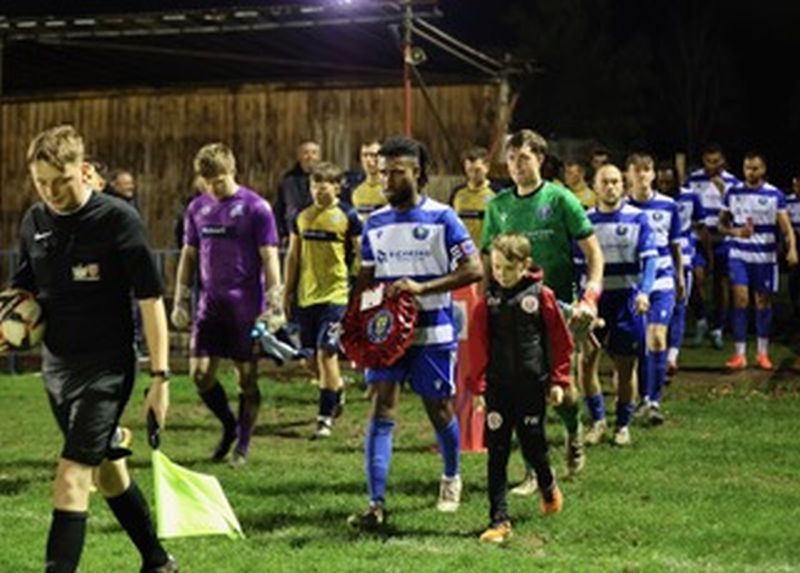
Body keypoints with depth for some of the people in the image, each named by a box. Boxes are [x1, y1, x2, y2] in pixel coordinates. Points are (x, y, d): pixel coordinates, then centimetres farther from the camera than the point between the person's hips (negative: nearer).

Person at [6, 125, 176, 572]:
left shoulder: (119, 220, -13)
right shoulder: (34, 222, 5)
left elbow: (151, 301, -12)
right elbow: (26, 286, 19)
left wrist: (160, 376, -15)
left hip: (106, 367, -7)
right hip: (57, 364, 7)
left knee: (72, 476, -15)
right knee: (107, 471, 18)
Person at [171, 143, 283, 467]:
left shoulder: (256, 208, -6)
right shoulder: (197, 208, 9)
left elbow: (269, 259, -6)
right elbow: (188, 256, 15)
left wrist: (274, 307, -11)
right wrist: (180, 302, 11)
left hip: (246, 306, -4)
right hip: (210, 304, 4)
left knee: (247, 376, 2)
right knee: (200, 374, -1)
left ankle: (243, 444, 15)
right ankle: (229, 426, 22)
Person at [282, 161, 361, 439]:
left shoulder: (347, 216, -4)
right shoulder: (302, 216, 8)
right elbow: (293, 256, 15)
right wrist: (287, 292, 14)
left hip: (334, 294, -5)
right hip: (305, 296, 5)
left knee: (326, 353, -12)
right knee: (312, 357, 9)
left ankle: (325, 418, -5)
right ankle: (337, 391, 37)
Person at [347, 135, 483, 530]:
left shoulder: (441, 218, -6)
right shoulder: (374, 223, 8)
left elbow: (474, 270, -13)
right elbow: (366, 278, 16)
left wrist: (422, 287, -23)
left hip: (432, 331, -3)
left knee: (439, 411, 10)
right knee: (381, 411, -9)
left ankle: (451, 478, 38)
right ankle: (376, 504, -11)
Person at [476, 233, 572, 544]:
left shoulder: (541, 296, -4)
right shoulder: (488, 300, 0)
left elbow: (561, 340, 3)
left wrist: (558, 380, 1)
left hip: (532, 385, -1)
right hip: (498, 387, 1)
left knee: (532, 446, 7)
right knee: (497, 453, -1)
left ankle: (548, 486, 40)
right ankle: (499, 520, 3)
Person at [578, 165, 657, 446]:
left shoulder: (637, 219, 0)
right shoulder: (585, 220, 6)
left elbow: (649, 258, -6)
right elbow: (577, 262, 10)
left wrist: (644, 291, -21)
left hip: (626, 299, -1)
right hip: (594, 298, 1)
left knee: (626, 365, 5)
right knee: (586, 359, -9)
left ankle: (623, 425, 20)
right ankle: (597, 420, 9)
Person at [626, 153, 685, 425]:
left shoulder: (668, 206, 3)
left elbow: (675, 245, 14)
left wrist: (680, 278, 18)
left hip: (661, 282, 0)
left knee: (657, 339, -12)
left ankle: (654, 401, -6)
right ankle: (644, 398, 23)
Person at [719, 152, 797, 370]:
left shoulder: (775, 195, -1)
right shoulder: (733, 193, 3)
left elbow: (786, 225, -5)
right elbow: (722, 224, 9)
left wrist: (792, 248, -21)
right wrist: (736, 231, -13)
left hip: (766, 256, 0)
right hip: (739, 255, 0)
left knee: (764, 302, 7)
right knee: (740, 300, -10)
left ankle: (763, 353, 20)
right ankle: (740, 354, -6)